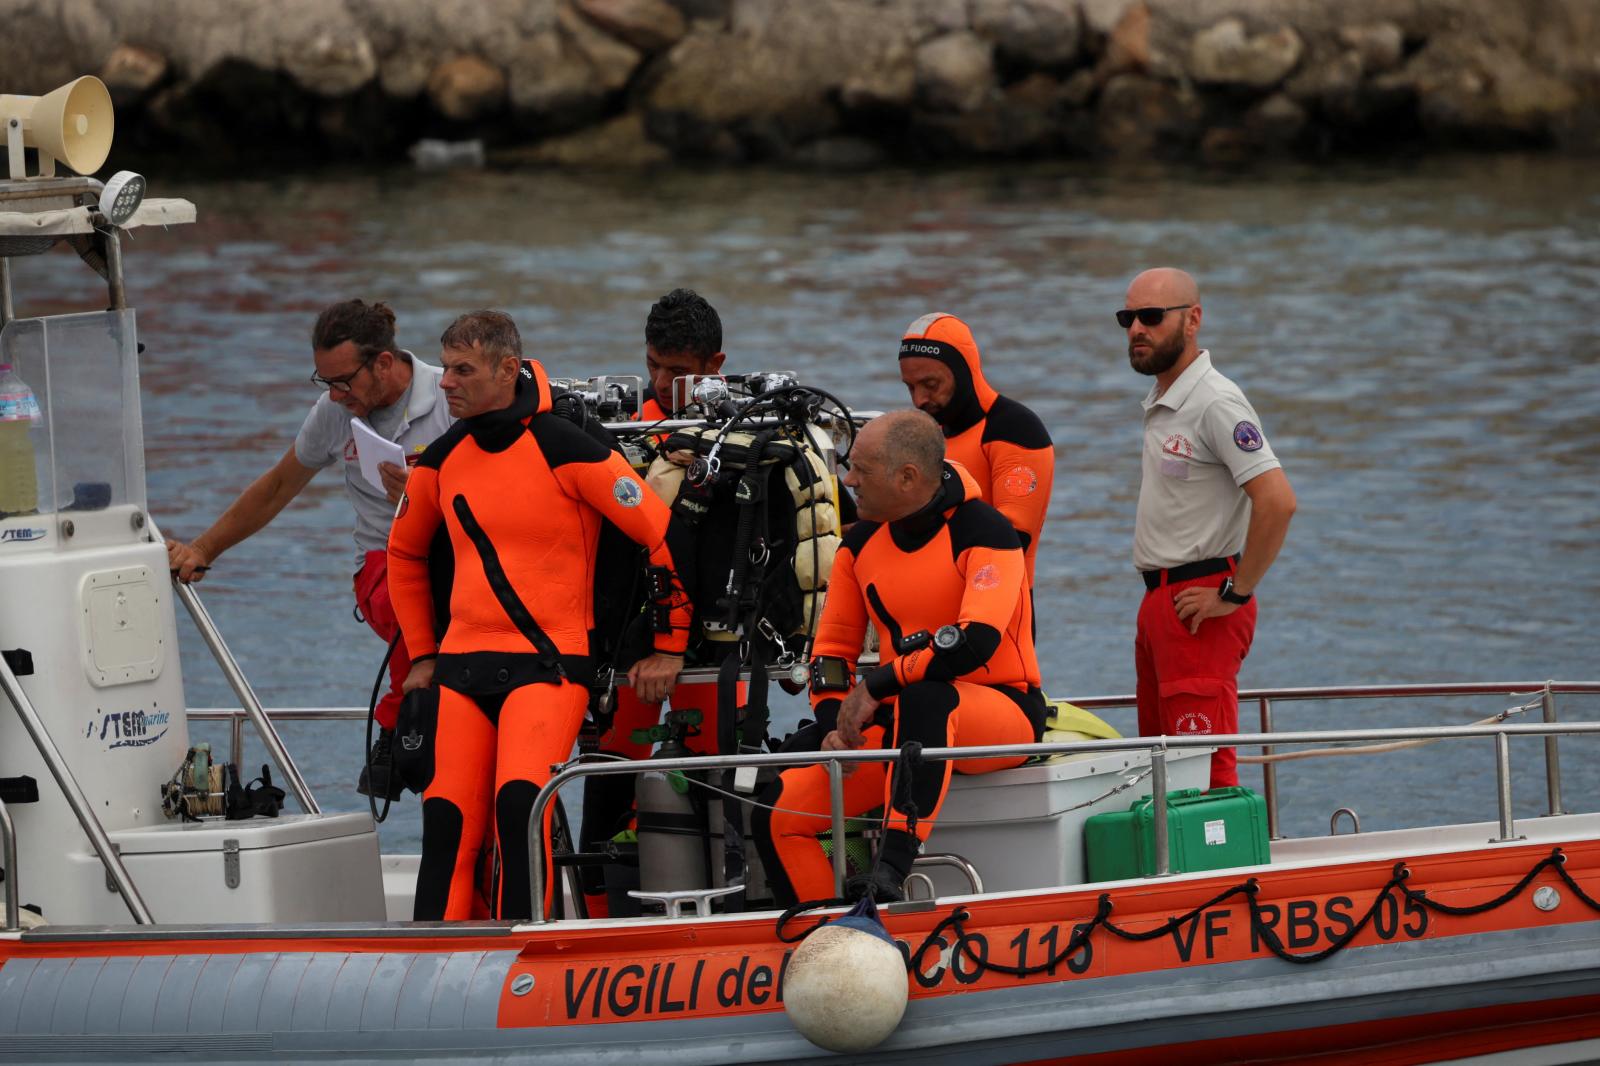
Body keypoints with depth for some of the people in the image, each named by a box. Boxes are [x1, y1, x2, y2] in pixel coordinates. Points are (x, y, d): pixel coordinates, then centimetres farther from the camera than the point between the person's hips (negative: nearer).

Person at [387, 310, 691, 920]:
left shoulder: (566, 451, -9)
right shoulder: (443, 460, 10)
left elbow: (666, 535, -6)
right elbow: (404, 554, 29)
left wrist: (668, 647, -2)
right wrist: (422, 653, 25)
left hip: (549, 662, -6)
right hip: (463, 664, 6)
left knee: (519, 802, -24)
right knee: (449, 822, -3)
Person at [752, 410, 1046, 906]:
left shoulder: (985, 533, -14)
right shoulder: (861, 544, 7)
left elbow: (976, 642, -28)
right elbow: (832, 648, 14)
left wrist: (875, 687, -24)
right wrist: (835, 726, -5)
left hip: (1003, 715, -6)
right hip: (899, 722, 7)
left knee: (924, 698, -42)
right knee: (779, 812, -11)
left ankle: (893, 865, -47)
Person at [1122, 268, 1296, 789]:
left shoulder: (1215, 404, -15)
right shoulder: (1159, 404, 16)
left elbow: (1277, 501, -25)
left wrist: (1235, 595, -19)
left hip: (1200, 602, -10)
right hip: (1159, 600, 10)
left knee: (1206, 768, -14)